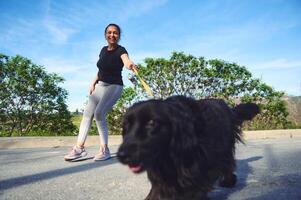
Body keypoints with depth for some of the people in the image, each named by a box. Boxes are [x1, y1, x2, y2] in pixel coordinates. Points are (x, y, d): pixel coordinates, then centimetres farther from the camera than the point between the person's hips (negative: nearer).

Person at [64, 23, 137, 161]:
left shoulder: (120, 50, -14)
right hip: (100, 85, 7)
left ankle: (104, 149, -9)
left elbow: (126, 59, -39)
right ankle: (79, 147, 5)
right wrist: (93, 83, 9)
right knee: (87, 112, -2)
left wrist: (129, 64, -62)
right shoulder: (103, 50, 6)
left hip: (114, 86, -7)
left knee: (99, 113, -21)